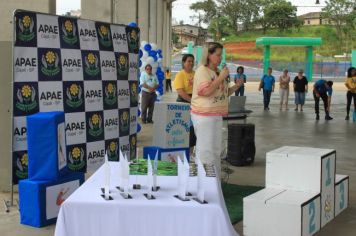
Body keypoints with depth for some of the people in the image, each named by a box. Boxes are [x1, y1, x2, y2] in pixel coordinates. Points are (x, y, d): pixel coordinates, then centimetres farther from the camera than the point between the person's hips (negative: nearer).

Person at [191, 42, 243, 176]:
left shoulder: (218, 72, 15)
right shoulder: (202, 71, -10)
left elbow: (224, 93, 23)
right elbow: (206, 91, -23)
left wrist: (236, 86, 7)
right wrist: (221, 77, -17)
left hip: (217, 116, 9)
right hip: (204, 115, -9)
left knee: (215, 149, 13)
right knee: (206, 150, -7)